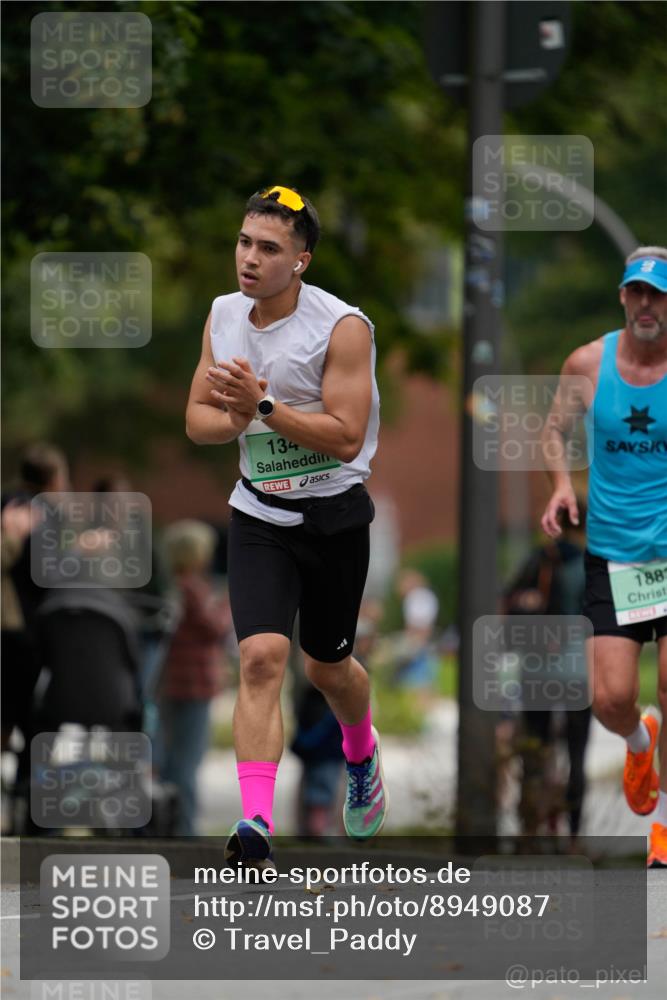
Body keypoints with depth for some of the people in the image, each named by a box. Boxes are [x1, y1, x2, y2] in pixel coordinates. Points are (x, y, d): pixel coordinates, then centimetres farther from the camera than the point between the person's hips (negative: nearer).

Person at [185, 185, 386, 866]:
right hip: (259, 515, 2)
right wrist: (236, 418, -15)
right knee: (261, 656, -18)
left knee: (327, 667, 15)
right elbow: (197, 422, 7)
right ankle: (256, 825, -27)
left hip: (334, 516, -2)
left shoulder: (342, 327, -16)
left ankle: (361, 753, 51)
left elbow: (346, 437, -20)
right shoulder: (223, 317, 1)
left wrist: (263, 405, -27)